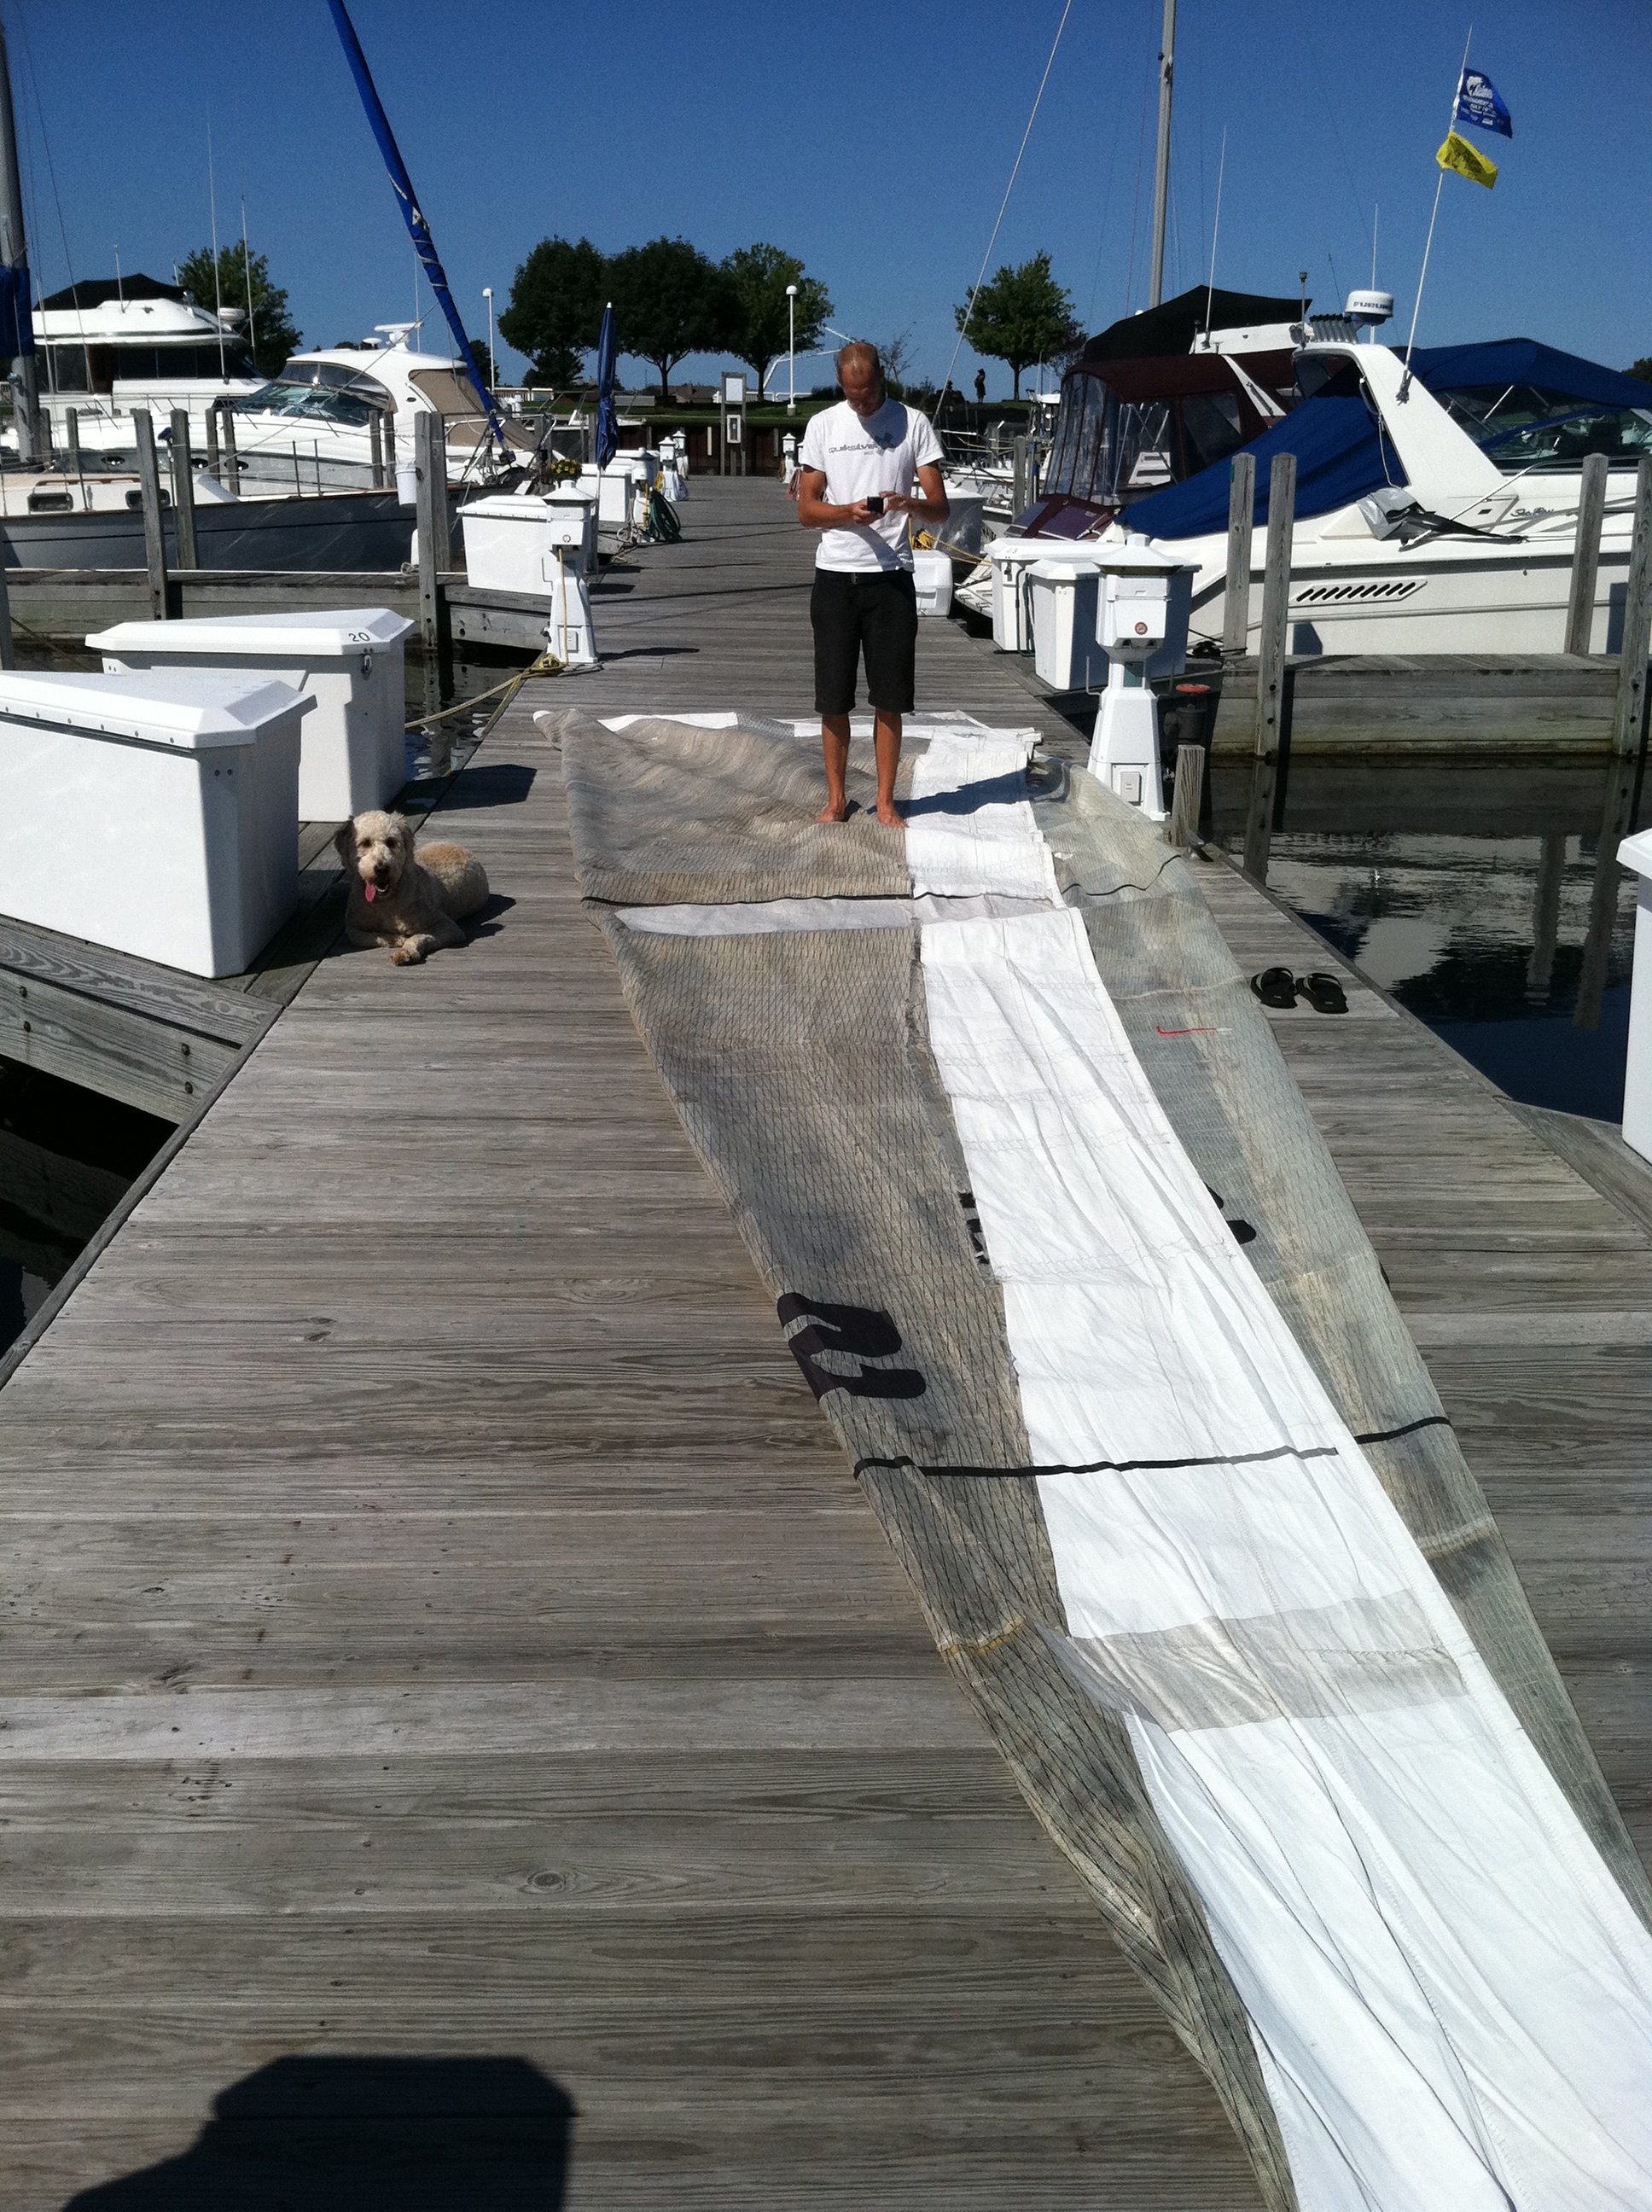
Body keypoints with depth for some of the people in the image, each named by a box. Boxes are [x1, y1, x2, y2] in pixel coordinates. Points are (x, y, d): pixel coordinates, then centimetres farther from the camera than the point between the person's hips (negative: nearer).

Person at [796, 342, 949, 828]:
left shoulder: (913, 423, 3)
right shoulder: (823, 425, 6)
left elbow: (941, 507, 0)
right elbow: (806, 510, 4)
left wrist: (910, 504, -23)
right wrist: (850, 512, -16)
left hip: (891, 576, -1)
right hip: (835, 575, 1)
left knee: (889, 698, 2)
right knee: (833, 698, 3)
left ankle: (885, 799, 12)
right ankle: (836, 797, 16)